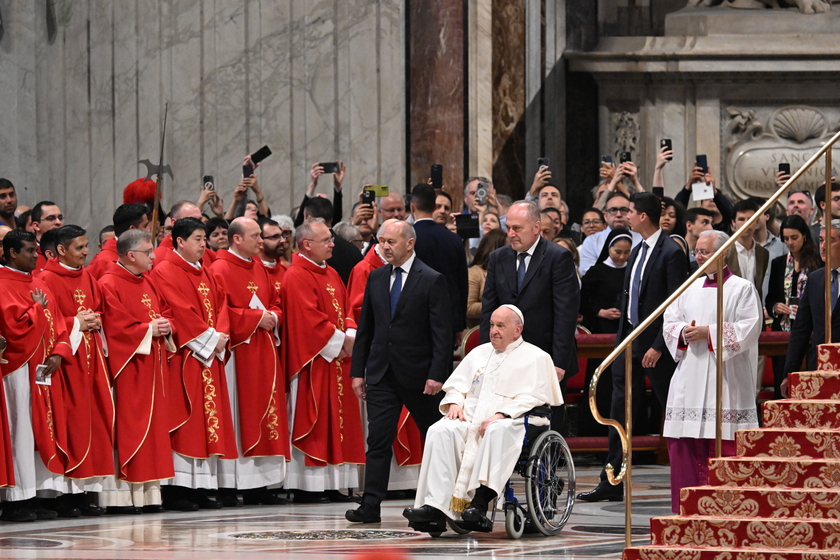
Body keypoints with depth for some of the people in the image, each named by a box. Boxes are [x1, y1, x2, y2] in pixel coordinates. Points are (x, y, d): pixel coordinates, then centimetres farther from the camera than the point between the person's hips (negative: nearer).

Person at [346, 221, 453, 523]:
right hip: (381, 374, 4)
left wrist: (436, 374, -17)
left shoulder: (432, 281, -6)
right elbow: (365, 327, 13)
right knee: (378, 439, -4)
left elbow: (441, 333, -9)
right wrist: (358, 370, 7)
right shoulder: (376, 278, 10)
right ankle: (371, 506, -7)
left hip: (418, 374, -4)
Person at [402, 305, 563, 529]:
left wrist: (501, 415, -18)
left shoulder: (535, 358, 7)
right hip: (471, 419, 5)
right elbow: (456, 385, 25)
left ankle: (480, 502, -47)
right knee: (440, 431, -26)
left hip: (512, 422, -5)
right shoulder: (479, 353, 26)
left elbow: (533, 398, -5)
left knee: (497, 431, -41)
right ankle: (436, 506, -38)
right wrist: (454, 403, 1)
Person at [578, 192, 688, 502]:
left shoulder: (671, 253, -14)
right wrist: (621, 339, 14)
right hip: (630, 340, 8)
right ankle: (612, 482, 7)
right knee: (620, 411, 5)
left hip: (655, 344, -8)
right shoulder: (638, 251, 13)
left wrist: (658, 346, -19)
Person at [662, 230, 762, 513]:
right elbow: (669, 322, 16)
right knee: (685, 446, 2)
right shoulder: (690, 289, 18)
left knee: (723, 446, -8)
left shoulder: (742, 289, 1)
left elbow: (749, 329, -9)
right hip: (691, 380, 6)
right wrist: (684, 331, -7)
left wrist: (709, 333, -15)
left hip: (725, 380, -6)